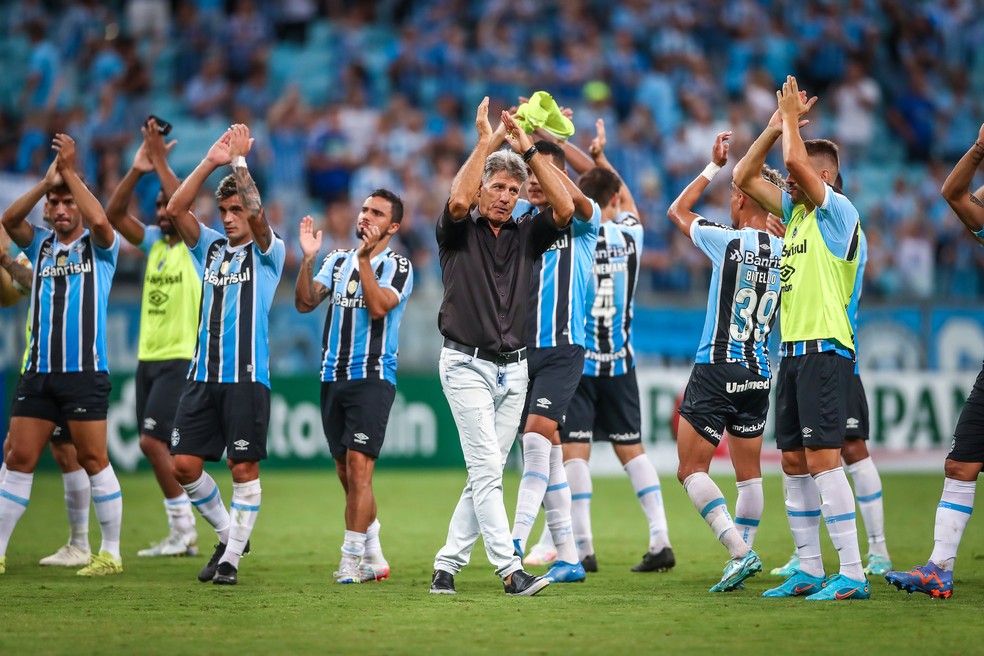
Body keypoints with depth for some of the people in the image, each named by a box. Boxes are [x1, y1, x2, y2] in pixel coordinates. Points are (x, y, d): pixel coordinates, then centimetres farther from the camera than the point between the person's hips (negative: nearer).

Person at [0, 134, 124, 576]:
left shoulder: (99, 246, 2)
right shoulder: (40, 246, 12)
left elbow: (100, 220, -21)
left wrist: (70, 172, -17)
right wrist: (47, 181, -14)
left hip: (85, 373, -4)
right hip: (38, 371, 4)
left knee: (93, 460, -3)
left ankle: (111, 552, 4)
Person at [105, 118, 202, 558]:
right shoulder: (153, 241, 11)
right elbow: (113, 213, 3)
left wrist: (160, 162, -23)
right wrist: (137, 170, -10)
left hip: (181, 360, -7)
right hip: (148, 357, 7)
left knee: (152, 440, -16)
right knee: (155, 446, 5)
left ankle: (184, 532, -9)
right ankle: (181, 535, 10)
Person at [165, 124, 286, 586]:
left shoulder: (268, 253, 1)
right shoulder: (210, 249, 13)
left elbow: (258, 217, -20)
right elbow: (176, 209, -1)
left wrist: (239, 161, -18)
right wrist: (211, 162, -10)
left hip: (247, 377, -5)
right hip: (203, 374, 5)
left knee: (244, 468, -5)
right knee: (184, 464, 0)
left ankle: (232, 557, 5)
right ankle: (227, 532, 20)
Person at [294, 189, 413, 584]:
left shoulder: (397, 267, -3)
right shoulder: (338, 260, 14)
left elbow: (378, 307, -19)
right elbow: (305, 303, 3)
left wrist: (364, 258, -24)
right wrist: (308, 258, -10)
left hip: (372, 377, -6)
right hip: (333, 376, 6)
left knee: (358, 467, -14)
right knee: (345, 473, 9)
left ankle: (352, 560, -13)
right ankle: (374, 558, 20)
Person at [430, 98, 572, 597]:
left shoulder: (526, 235, 9)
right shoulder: (459, 233, 0)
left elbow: (565, 209, -8)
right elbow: (457, 202, -22)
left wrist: (528, 150, -10)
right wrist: (485, 142, -15)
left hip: (513, 369, 5)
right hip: (467, 365, -5)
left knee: (487, 473, 6)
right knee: (486, 469, -13)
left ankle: (449, 563, 14)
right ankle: (510, 569, -20)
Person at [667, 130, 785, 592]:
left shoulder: (728, 241, -9)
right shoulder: (785, 251, 0)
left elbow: (678, 210, 6)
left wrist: (714, 166, 13)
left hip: (716, 371, -6)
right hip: (759, 374, 6)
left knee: (691, 470, -3)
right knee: (749, 474, 13)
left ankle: (740, 550, -17)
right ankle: (741, 558, 13)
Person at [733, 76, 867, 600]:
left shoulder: (838, 211, -8)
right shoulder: (796, 211, 16)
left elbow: (797, 162, -21)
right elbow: (744, 178, 19)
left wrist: (792, 119, -5)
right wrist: (777, 123, 11)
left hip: (824, 350, -9)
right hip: (793, 350, 9)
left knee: (821, 457, -15)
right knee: (794, 462, 8)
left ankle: (852, 574, -16)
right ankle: (808, 572, 12)